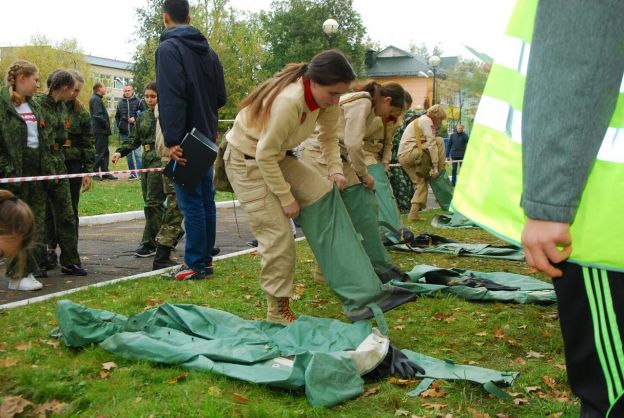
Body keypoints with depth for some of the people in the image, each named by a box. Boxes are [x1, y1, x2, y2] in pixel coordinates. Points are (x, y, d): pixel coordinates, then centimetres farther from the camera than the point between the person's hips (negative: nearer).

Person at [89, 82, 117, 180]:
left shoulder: (97, 99, 20)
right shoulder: (96, 99, -12)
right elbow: (98, 115, -21)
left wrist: (106, 124, 11)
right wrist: (106, 124, -12)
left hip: (101, 130, 10)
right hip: (100, 130, -10)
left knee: (104, 151, 11)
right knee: (99, 152, -7)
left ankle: (105, 172, 14)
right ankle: (95, 172, -3)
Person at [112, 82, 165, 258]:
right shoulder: (142, 117, 16)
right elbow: (134, 139, 16)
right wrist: (120, 152, 1)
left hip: (160, 159, -7)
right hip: (147, 160, 7)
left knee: (153, 201, -9)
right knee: (150, 201, 8)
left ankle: (149, 243, -3)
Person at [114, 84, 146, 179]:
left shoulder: (138, 102, 0)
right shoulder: (120, 103, 12)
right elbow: (117, 116, 22)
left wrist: (136, 119, -12)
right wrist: (118, 125, 6)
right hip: (124, 133, 5)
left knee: (137, 153, -9)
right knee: (128, 154, 8)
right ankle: (132, 173, 15)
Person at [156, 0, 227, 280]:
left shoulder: (168, 48, -10)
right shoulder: (208, 51, 14)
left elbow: (171, 98, -20)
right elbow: (220, 97, 17)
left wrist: (172, 140, -23)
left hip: (185, 141, -8)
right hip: (206, 137, 8)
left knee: (191, 202, -5)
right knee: (206, 198, 12)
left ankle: (197, 265, -1)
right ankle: (206, 258, 20)